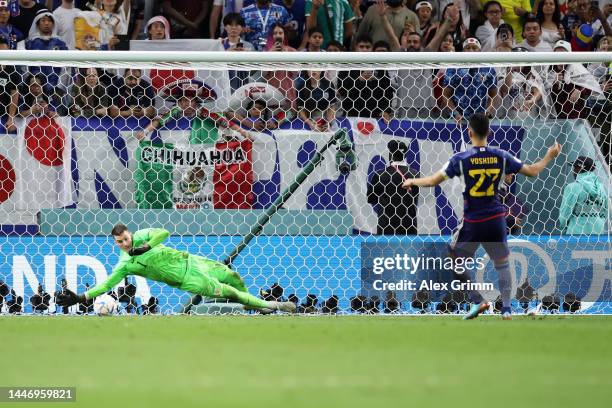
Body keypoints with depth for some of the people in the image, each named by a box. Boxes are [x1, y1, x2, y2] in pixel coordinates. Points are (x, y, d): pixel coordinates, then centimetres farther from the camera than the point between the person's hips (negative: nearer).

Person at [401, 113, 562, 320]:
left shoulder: (461, 159, -10)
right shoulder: (501, 157, -3)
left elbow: (433, 181, -4)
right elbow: (532, 171, 6)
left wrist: (412, 182, 16)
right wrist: (549, 157, 25)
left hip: (473, 223, -3)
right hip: (496, 219, 3)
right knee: (502, 263, 15)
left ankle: (478, 301, 5)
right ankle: (506, 309, 7)